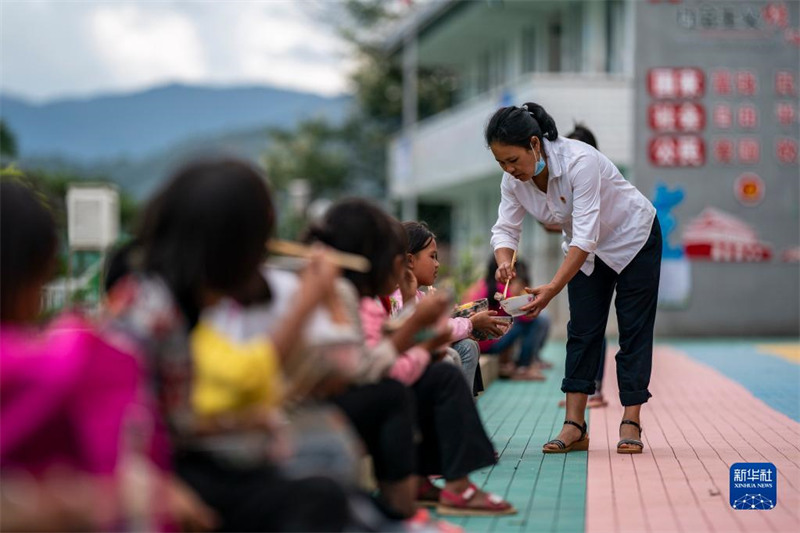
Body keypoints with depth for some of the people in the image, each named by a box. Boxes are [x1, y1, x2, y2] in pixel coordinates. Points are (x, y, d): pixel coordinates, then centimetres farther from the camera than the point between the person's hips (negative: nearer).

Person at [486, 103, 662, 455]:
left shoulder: (579, 162, -38)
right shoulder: (514, 179, -18)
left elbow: (586, 236, -41)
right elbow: (505, 228, -14)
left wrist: (552, 289, -48)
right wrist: (504, 262, -37)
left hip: (633, 238, -6)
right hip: (588, 249, 6)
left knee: (634, 330, -4)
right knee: (582, 331, 0)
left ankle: (631, 424, -2)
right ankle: (574, 425, -2)